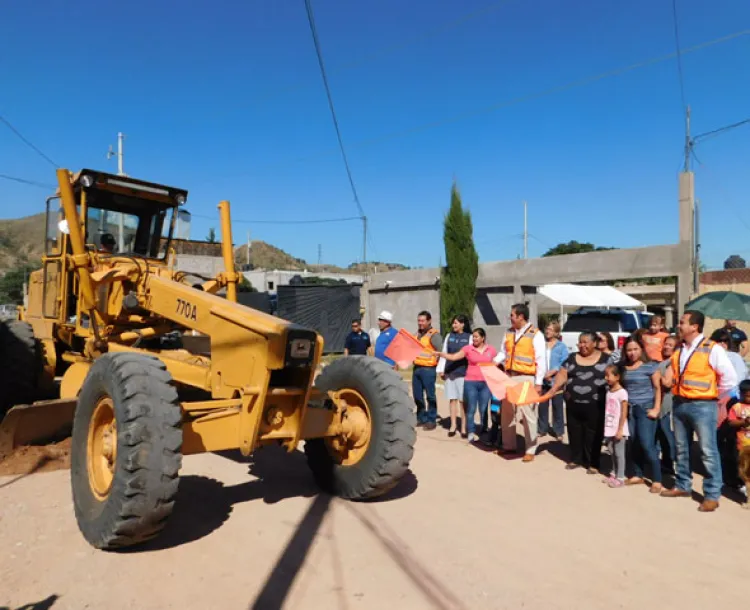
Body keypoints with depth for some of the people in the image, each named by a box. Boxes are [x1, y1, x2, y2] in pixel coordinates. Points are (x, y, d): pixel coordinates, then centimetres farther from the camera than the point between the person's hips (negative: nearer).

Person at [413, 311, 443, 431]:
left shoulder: (434, 335, -7)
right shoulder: (417, 334, 16)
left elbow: (441, 352, -11)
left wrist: (440, 369, -15)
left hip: (428, 369, -7)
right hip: (417, 368, 7)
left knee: (430, 396, -1)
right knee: (417, 395, 11)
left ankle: (432, 420, 8)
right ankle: (421, 418, 24)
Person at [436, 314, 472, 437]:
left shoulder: (469, 337, -1)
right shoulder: (449, 336, 10)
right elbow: (444, 353, 11)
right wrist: (441, 369, 7)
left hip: (463, 373, -3)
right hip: (450, 372, 4)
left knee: (463, 400, 0)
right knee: (452, 399, 7)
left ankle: (464, 428, 7)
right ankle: (453, 426, 15)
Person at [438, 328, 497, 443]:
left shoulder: (491, 350, 4)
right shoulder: (468, 349, -2)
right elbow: (453, 357, -7)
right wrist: (441, 354, -19)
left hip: (486, 383, 1)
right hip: (471, 382, -1)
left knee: (483, 409, 5)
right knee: (471, 409, -1)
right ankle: (471, 432, 5)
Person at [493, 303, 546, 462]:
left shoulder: (535, 335, -10)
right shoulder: (509, 332, 10)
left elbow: (541, 360, -11)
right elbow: (503, 352, 17)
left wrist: (538, 383, -14)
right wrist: (494, 362, -2)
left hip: (526, 379, -7)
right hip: (509, 376, 7)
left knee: (528, 414, -1)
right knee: (506, 412, 13)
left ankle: (530, 450, 10)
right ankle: (509, 446, 27)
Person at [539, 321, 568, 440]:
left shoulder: (561, 346, -1)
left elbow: (564, 364, -6)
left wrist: (552, 372, -17)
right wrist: (544, 374, -11)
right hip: (542, 380, 2)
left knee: (557, 406, 6)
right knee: (542, 405, 8)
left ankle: (558, 431, 15)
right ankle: (542, 429, 20)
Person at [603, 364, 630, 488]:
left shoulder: (622, 392, -14)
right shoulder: (608, 391, 9)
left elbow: (624, 413, -15)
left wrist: (620, 430, -16)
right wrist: (606, 428, 12)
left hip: (618, 430, -7)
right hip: (609, 429, 7)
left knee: (619, 453, 1)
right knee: (612, 452, 15)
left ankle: (620, 478, 8)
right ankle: (614, 474, 26)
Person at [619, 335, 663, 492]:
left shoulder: (650, 366, -7)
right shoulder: (623, 367, 7)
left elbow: (657, 388, -6)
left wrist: (656, 409, -12)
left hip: (645, 408, -5)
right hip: (629, 409, 5)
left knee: (647, 445, -8)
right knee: (634, 444, 9)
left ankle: (657, 480, 2)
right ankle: (637, 475, 21)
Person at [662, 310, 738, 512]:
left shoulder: (712, 349, -11)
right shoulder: (679, 350, 9)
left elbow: (730, 378, -10)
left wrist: (712, 394, -2)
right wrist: (669, 381, 7)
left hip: (702, 406, -7)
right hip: (679, 404, 7)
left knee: (708, 451, -1)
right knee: (682, 449, 15)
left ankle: (712, 495, 8)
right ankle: (682, 486, 28)